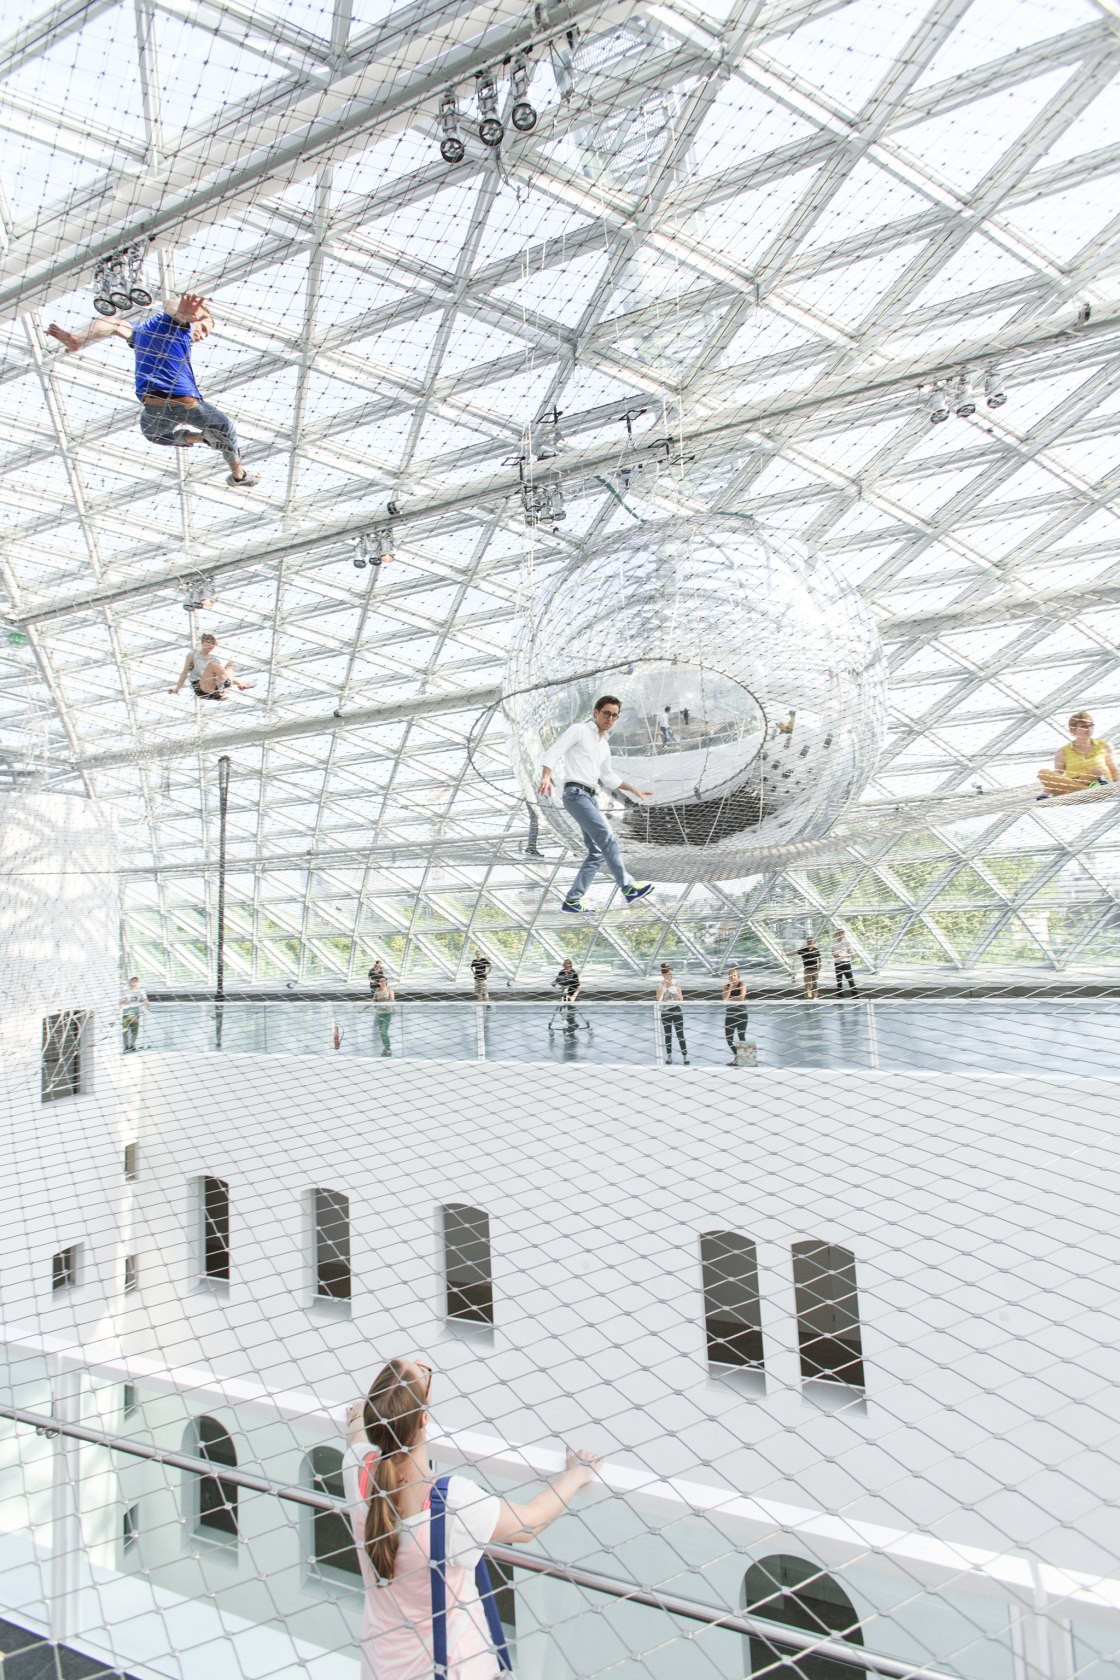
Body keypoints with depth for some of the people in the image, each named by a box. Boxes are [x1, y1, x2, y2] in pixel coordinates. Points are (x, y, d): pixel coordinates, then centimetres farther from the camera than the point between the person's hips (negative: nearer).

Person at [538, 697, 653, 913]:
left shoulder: (604, 745, 24)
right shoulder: (579, 730, 2)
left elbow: (608, 777, 35)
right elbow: (554, 751, -9)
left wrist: (634, 789, 35)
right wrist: (547, 776, -26)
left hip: (591, 798, 9)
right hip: (576, 794, -9)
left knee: (597, 853, 3)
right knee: (608, 839, -21)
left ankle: (572, 901, 7)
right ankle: (628, 887, -25)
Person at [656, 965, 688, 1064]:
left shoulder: (675, 984, 0)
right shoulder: (660, 985, -2)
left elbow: (681, 999, 2)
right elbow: (659, 999, -15)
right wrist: (663, 985, -16)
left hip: (676, 1011, 0)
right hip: (665, 1012, 0)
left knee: (680, 1035, -2)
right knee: (668, 1035, 8)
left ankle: (685, 1056, 0)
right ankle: (669, 1056, 17)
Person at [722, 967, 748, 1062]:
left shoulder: (742, 984, -4)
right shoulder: (726, 986, 7)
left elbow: (741, 998, -17)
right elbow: (725, 998, -8)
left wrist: (730, 998, -7)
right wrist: (730, 987, -12)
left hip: (741, 1014, -5)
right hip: (729, 1014, 5)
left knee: (741, 1037, -5)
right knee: (728, 1037, 5)